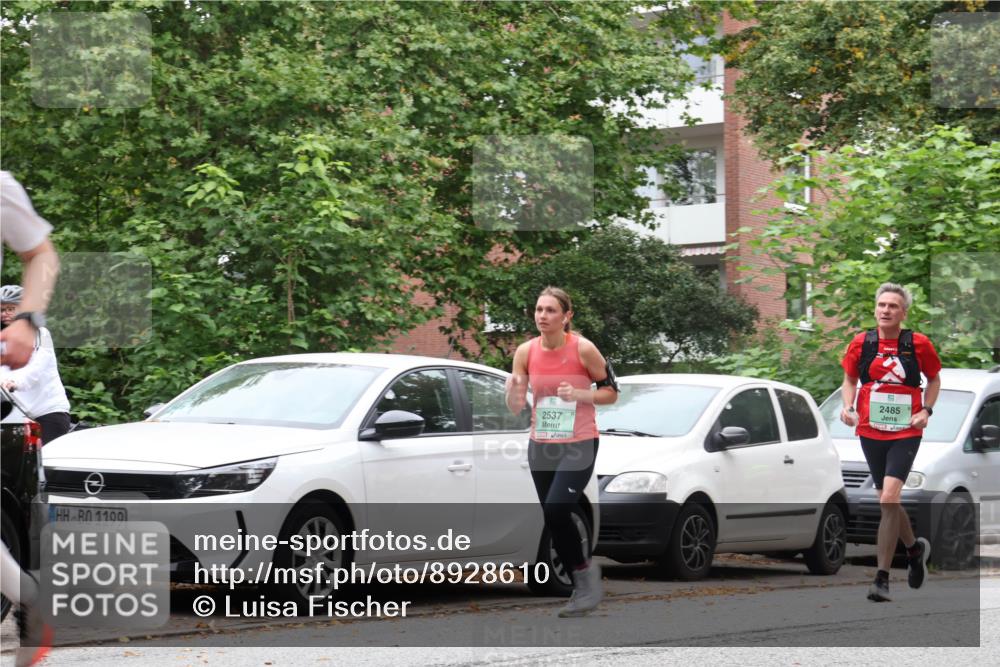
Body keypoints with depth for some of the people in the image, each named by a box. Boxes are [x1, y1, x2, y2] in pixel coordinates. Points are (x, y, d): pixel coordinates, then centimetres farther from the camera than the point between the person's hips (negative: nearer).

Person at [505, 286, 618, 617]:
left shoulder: (583, 349, -13)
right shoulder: (526, 352, -3)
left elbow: (611, 392, -3)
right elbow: (516, 407, 0)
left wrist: (578, 394, -20)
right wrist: (514, 390, -22)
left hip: (579, 444, -5)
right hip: (541, 445, 5)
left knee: (556, 510, -21)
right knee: (554, 517, 9)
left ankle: (585, 573, 0)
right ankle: (585, 587, 25)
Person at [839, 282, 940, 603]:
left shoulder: (918, 344, -3)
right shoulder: (861, 343, 1)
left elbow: (934, 379, 11)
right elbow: (849, 379, 14)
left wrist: (926, 410, -3)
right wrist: (848, 406, -3)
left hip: (905, 433, -3)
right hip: (870, 432, 3)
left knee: (889, 499, -17)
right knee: (886, 502, 12)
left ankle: (882, 579, -14)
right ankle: (915, 548, 42)